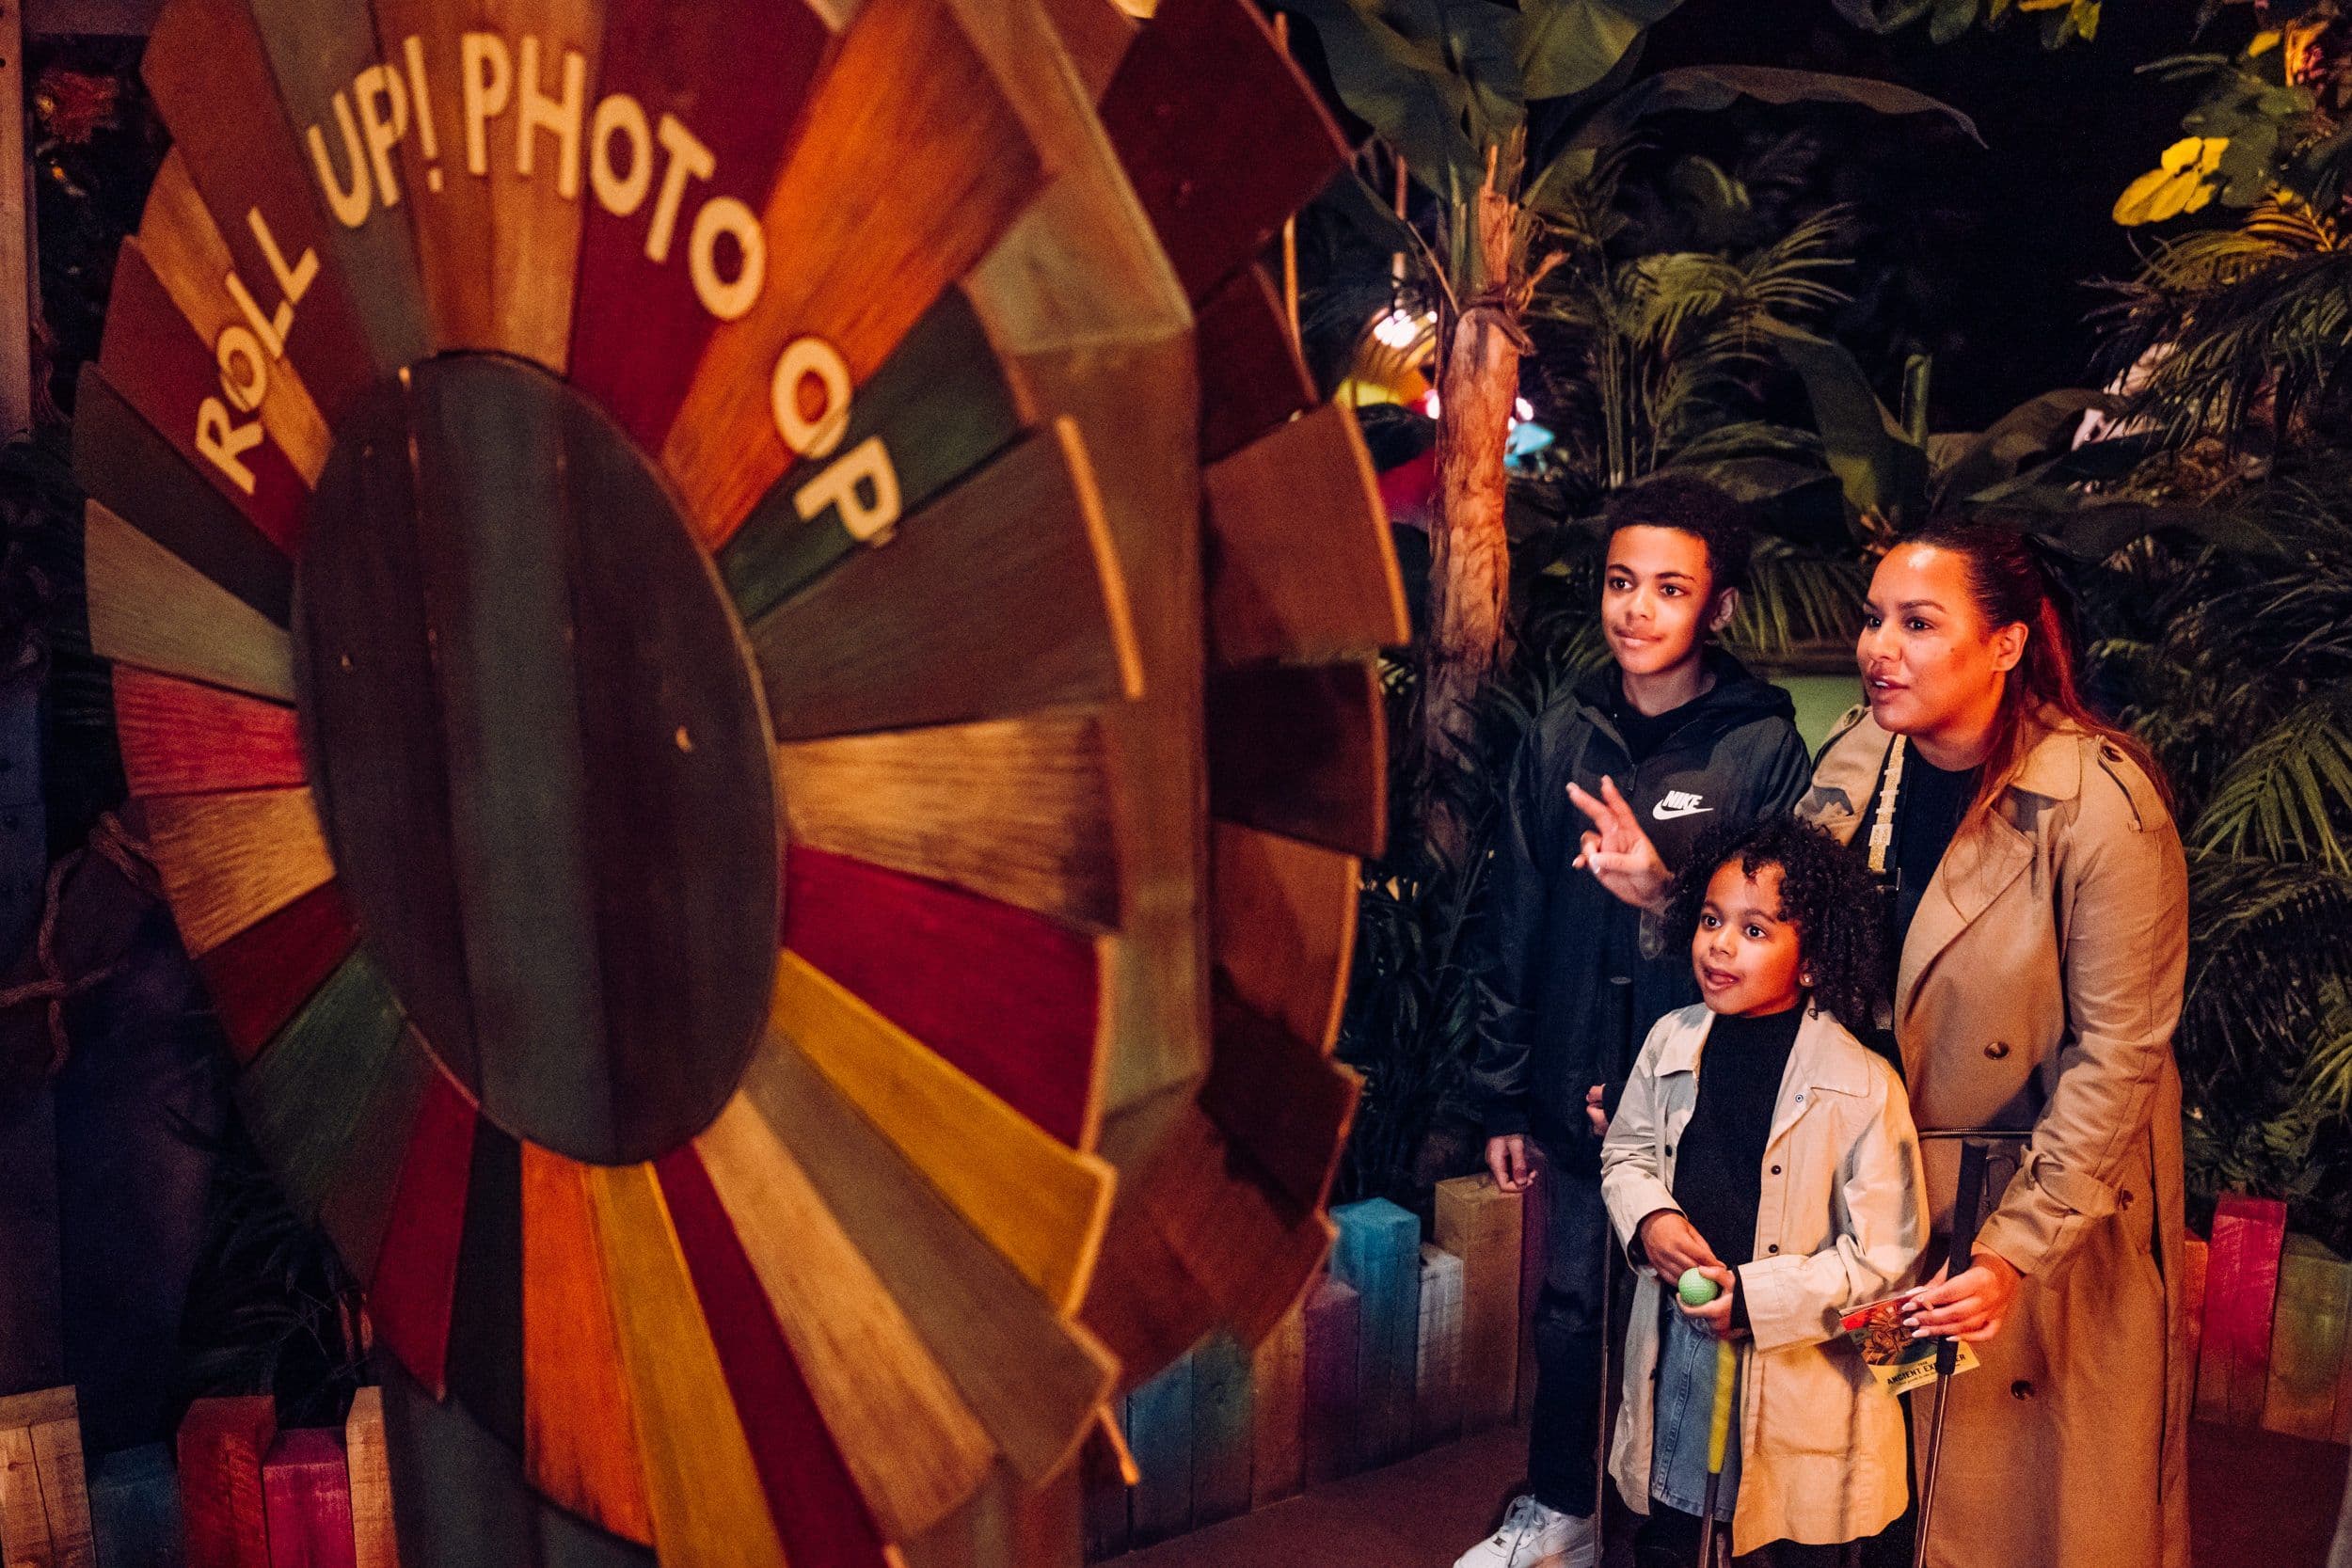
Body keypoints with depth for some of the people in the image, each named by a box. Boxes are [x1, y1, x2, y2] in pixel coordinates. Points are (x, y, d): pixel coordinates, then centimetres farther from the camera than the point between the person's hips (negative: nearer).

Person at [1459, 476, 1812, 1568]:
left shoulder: (1764, 749, -8)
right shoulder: (1561, 740, 3)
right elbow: (1518, 928, 6)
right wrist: (1506, 1095, 6)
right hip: (1578, 1095, 4)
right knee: (1571, 1308, 16)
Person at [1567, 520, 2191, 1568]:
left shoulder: (2101, 805, -22)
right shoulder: (1862, 755, -6)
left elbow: (2116, 1052, -18)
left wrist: (2019, 1249, -21)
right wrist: (1667, 891, -17)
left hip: (2061, 1183, -4)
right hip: (1887, 1167, 5)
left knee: (2042, 1477, 12)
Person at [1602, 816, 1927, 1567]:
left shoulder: (1862, 1085, -18)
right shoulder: (1673, 1041, -3)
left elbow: (1885, 1256, -16)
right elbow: (1625, 1151, 12)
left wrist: (1755, 1298, -20)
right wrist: (1649, 1218, -9)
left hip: (1797, 1369, -4)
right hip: (1675, 1345, 4)